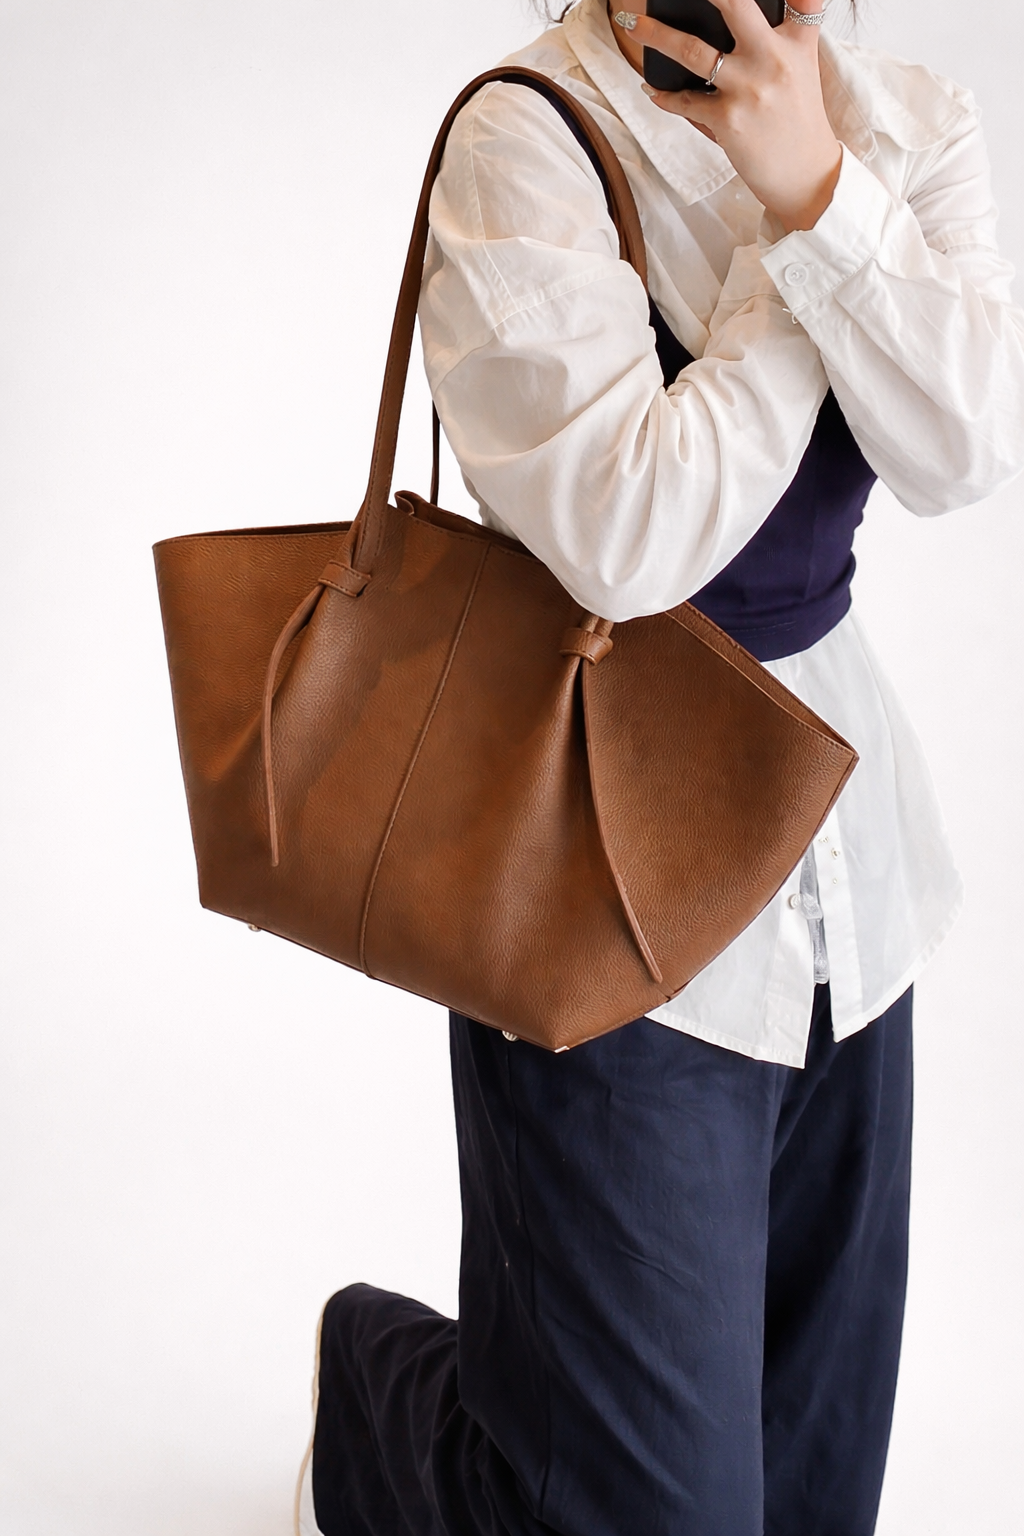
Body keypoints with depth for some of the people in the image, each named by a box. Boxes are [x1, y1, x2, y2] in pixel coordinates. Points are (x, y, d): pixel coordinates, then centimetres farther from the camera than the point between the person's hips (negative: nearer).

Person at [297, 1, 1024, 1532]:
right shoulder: (524, 142, -15)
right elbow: (627, 535, -26)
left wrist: (816, 187, -19)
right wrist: (798, 262, -15)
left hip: (847, 838, 6)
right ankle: (379, 1389, 34)